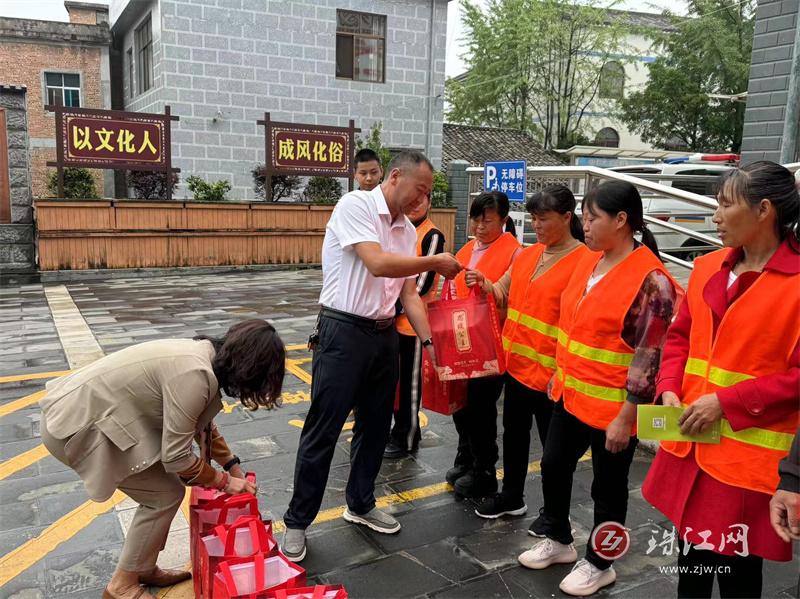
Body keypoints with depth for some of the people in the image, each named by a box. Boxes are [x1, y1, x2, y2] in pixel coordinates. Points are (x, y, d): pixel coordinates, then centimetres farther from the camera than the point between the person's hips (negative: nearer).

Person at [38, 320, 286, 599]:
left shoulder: (204, 353, 2)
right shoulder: (195, 374, -26)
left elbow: (202, 423, 19)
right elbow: (176, 457, -20)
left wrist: (233, 466, 20)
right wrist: (224, 481, -5)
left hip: (90, 406, 9)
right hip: (76, 426, -9)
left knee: (162, 486, 12)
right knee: (166, 494, -1)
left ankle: (144, 569, 29)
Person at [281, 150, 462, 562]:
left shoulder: (407, 230, 10)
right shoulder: (355, 205, -11)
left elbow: (409, 295, 10)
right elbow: (377, 263, -24)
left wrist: (429, 341, -1)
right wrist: (435, 262, -13)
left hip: (385, 334, 7)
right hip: (343, 331, -7)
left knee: (376, 425, 16)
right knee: (323, 430, 1)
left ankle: (360, 504, 35)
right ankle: (297, 522, 16)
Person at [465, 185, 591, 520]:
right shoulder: (527, 254, 9)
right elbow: (504, 295, 15)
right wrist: (486, 285, -7)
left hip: (550, 371, -7)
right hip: (517, 363, 7)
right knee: (514, 433, 20)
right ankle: (511, 497, 38)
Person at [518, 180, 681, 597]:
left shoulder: (650, 279, -20)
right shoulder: (589, 262, 5)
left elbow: (649, 356, -20)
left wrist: (626, 416, -19)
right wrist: (559, 373, 17)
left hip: (612, 406, -8)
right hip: (571, 393, 8)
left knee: (608, 488, 11)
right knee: (554, 466, 19)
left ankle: (599, 564, 32)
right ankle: (557, 539, 41)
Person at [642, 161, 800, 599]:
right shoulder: (707, 267, 7)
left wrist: (727, 402, -18)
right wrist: (670, 389, -3)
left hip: (748, 451, -6)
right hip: (690, 439, 6)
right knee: (690, 547, 21)